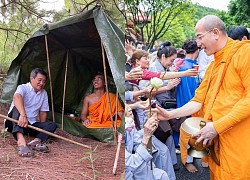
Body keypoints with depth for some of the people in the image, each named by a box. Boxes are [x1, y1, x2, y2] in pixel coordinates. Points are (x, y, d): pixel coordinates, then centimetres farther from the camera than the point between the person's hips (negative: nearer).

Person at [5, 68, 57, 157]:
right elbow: (17, 97, -33)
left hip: (32, 124, 5)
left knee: (52, 125, -15)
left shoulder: (44, 93, 11)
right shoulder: (23, 88, -9)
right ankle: (21, 140, -55)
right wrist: (23, 115, -50)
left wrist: (42, 128, 0)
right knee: (17, 107, -34)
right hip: (14, 123, -5)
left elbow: (43, 112, 15)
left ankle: (35, 141, -43)